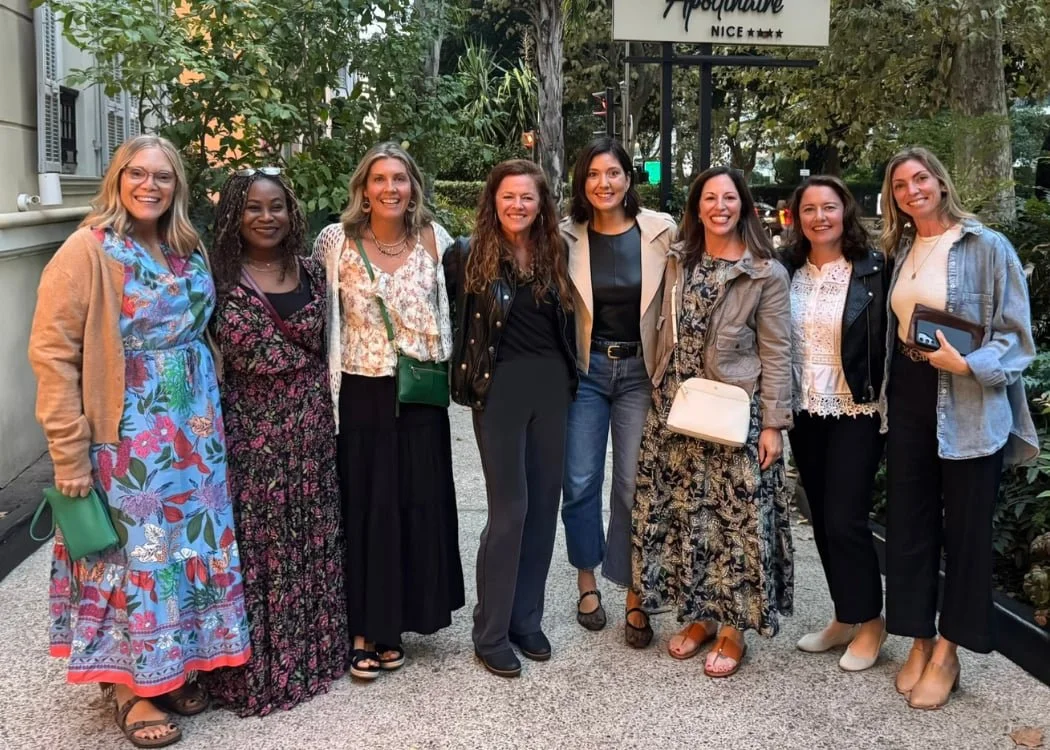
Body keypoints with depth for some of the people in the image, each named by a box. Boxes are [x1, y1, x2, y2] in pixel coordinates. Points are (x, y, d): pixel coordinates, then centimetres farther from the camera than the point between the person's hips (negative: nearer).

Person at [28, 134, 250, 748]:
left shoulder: (188, 253, 8)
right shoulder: (87, 251, -10)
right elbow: (52, 353, -13)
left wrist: (210, 412, 7)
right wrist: (69, 450, -16)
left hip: (194, 432, 6)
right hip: (126, 437, -6)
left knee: (191, 543, 11)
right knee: (136, 551, 3)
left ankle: (175, 665, 29)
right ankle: (133, 688, 19)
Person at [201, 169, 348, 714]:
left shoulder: (312, 273, 6)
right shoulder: (219, 278, -5)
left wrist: (326, 411, 8)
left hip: (312, 428, 4)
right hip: (249, 430, -4)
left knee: (312, 543, 12)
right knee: (254, 546, 3)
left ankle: (312, 651, 29)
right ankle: (256, 666, 17)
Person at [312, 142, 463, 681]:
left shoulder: (434, 238, 2)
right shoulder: (335, 242, -3)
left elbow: (453, 305, 11)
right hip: (361, 395, -2)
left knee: (418, 505, 6)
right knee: (363, 507, 4)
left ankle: (393, 624, 22)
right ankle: (362, 627, 17)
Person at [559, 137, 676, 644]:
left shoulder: (661, 231, -4)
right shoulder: (567, 236, -1)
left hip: (640, 370, -1)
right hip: (584, 369, 1)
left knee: (634, 485, 2)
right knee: (579, 482, 5)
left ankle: (635, 596, 14)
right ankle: (587, 581, 26)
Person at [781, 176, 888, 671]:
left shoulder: (874, 269, -7)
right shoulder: (787, 271, 5)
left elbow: (891, 338, -7)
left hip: (856, 412, -5)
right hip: (805, 412, 5)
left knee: (845, 518, -5)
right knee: (822, 519, 11)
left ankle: (870, 622, 15)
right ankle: (844, 618, 26)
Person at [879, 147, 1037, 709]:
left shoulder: (987, 247, -7)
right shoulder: (901, 251, 11)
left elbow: (1015, 332, -9)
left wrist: (968, 364, -23)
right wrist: (887, 395, 8)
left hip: (968, 406, -5)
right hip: (908, 399, 5)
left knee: (965, 527, 4)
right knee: (908, 520, 8)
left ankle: (947, 651, 17)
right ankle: (919, 641, 22)